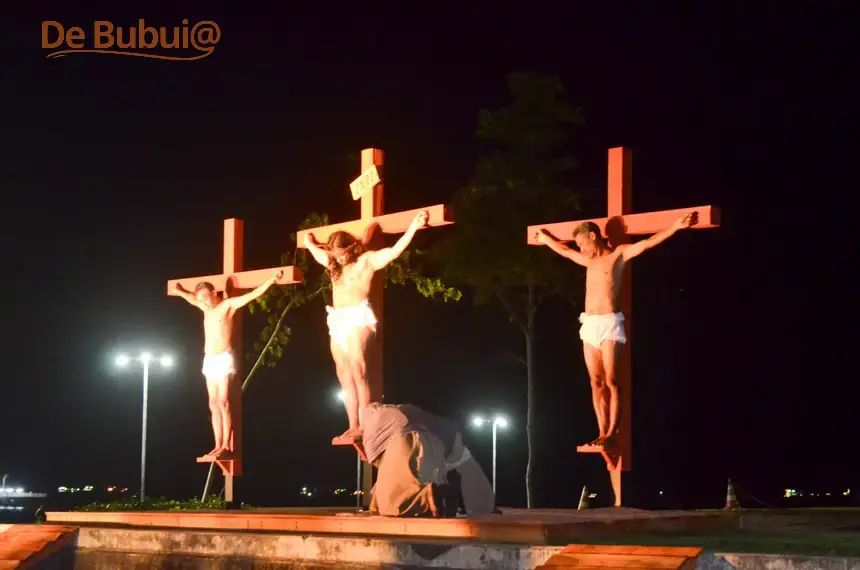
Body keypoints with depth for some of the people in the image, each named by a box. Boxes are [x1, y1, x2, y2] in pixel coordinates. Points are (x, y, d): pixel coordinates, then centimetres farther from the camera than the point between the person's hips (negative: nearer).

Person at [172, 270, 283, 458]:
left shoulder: (228, 305, -5)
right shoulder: (206, 307, 14)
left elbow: (253, 294, -14)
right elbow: (191, 298, 36)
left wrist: (271, 280, -24)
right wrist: (179, 291, 46)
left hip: (224, 359, -7)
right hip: (209, 360, 7)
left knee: (223, 403, -14)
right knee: (214, 405, 3)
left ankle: (227, 446, -18)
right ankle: (218, 446, 3)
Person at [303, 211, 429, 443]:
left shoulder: (367, 259, -1)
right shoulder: (335, 263, 17)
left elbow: (396, 250, -11)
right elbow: (318, 253, 37)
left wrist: (413, 227, -18)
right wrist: (310, 244, 53)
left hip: (357, 317, -7)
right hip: (337, 321, 7)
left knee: (358, 373, -16)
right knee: (345, 376, 4)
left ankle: (364, 426, -19)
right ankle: (353, 427, 4)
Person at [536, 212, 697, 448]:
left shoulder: (619, 254, 1)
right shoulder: (590, 260, 21)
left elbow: (649, 243, -9)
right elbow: (566, 252, 39)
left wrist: (676, 226, -20)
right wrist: (546, 239, 51)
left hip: (609, 324, -7)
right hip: (589, 325, 7)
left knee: (610, 381, -10)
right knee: (596, 382, 2)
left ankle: (612, 433, -13)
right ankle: (602, 433, 2)